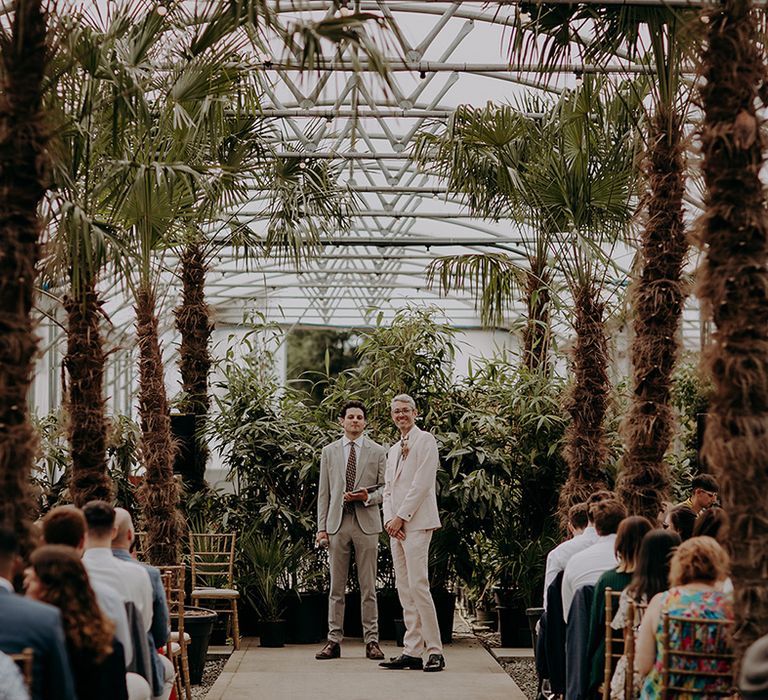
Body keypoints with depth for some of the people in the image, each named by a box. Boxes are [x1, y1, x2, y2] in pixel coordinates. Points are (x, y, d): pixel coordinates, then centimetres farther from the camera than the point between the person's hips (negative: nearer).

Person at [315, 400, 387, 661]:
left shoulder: (378, 452, 8)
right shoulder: (329, 452, 12)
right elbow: (323, 493, 10)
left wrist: (368, 497, -13)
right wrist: (321, 527, 2)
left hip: (366, 523, -1)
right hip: (337, 524, 1)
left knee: (368, 587, 1)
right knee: (336, 586, 3)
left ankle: (371, 640, 5)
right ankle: (334, 640, 7)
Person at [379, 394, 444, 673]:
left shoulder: (425, 440, -2)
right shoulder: (393, 450, 23)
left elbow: (422, 483, -11)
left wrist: (401, 517, -12)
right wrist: (389, 519, 2)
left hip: (417, 523, -8)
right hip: (396, 525, 8)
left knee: (418, 585, -14)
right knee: (404, 589, 5)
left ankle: (435, 651, -12)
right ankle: (412, 652, 6)